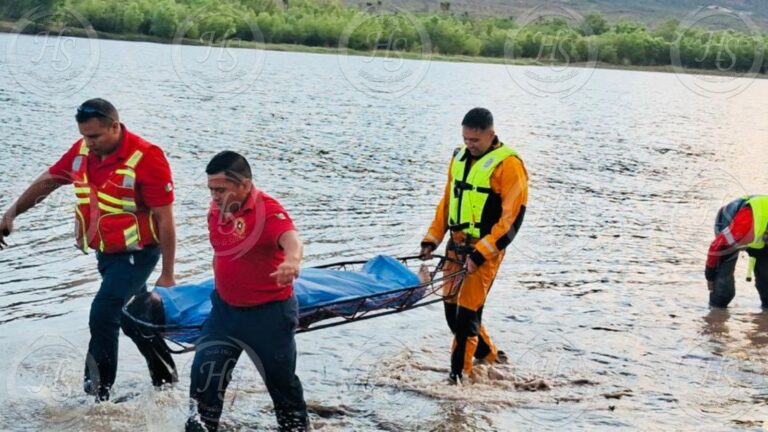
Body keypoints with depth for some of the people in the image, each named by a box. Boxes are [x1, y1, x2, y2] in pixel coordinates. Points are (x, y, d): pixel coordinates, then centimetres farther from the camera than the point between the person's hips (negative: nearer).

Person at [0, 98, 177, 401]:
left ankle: (96, 396, -9)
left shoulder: (146, 158, -24)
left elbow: (165, 219, -21)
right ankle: (164, 378, 36)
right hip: (106, 251, 7)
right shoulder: (83, 150, -5)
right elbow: (48, 181, 11)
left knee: (102, 316, -18)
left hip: (137, 253, -7)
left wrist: (167, 275, -19)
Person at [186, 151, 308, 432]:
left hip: (268, 314, -6)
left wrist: (292, 260, -70)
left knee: (281, 379, 11)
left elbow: (291, 239, -48)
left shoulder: (268, 210, -26)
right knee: (205, 373, 1)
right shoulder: (217, 209, -2)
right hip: (225, 309, 6)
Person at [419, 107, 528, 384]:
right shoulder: (460, 158, 10)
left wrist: (480, 254, -20)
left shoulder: (508, 165, -13)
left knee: (468, 310, -8)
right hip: (457, 244, 7)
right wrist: (432, 239, 10)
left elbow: (511, 218, -16)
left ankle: (459, 372, 2)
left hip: (486, 249, -7)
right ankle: (488, 356, 28)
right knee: (451, 306, 9)